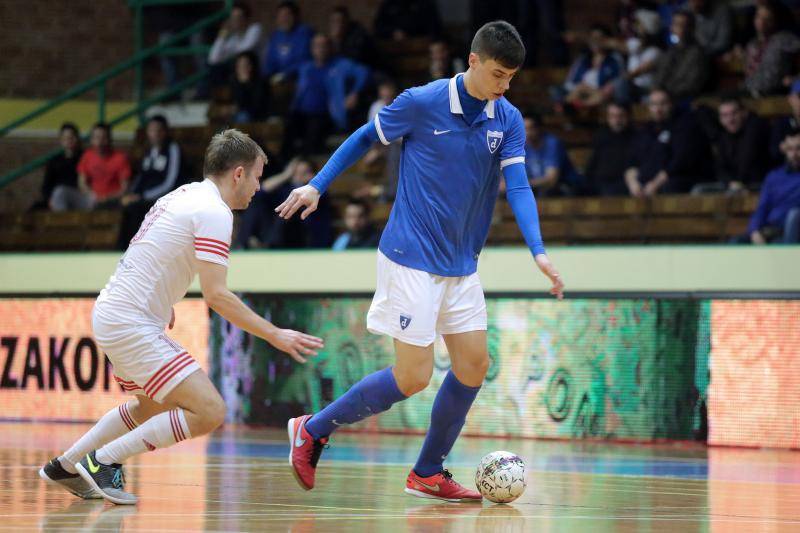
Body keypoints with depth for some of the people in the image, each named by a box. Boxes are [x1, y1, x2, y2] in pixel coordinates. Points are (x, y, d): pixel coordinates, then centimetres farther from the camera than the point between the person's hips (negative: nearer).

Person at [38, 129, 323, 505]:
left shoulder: (184, 195, 13)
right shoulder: (214, 212, -16)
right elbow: (216, 295, -22)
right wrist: (275, 336, -18)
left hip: (109, 314, 10)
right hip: (132, 325, -10)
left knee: (155, 405, 30)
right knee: (209, 411, -15)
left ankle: (64, 466, 34)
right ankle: (104, 461, -8)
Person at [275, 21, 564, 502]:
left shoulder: (509, 120, 1)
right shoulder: (421, 103, -12)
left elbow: (518, 186, -8)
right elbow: (365, 138, 3)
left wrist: (539, 252, -22)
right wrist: (317, 186, -2)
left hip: (461, 264, 6)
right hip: (412, 259, -6)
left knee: (474, 364, 3)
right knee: (413, 377, -9)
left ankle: (428, 475, 18)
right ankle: (313, 430, 8)